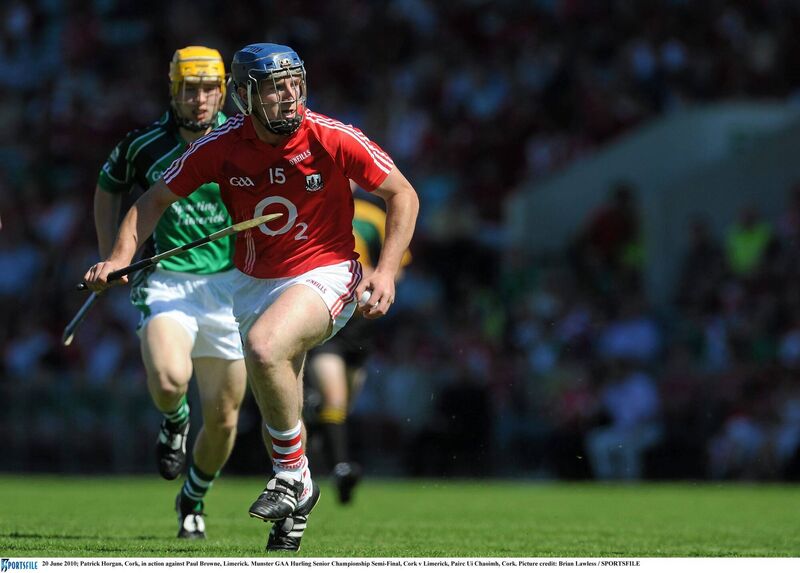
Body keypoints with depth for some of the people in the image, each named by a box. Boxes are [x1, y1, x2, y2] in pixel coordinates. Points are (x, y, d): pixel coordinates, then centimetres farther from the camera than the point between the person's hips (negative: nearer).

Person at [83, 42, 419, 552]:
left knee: (264, 347, -32)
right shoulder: (221, 147, -11)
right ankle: (295, 508, 36)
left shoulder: (334, 140, -18)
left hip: (325, 275, -4)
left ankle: (294, 474, -14)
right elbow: (154, 200, 0)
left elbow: (403, 195, -8)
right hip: (254, 281, 5)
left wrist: (387, 271, -17)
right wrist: (120, 257, -15)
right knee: (276, 407, 10)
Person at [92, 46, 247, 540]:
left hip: (227, 286, 1)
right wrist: (111, 257, 9)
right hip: (164, 282, -1)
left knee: (223, 418, 4)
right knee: (169, 379, -30)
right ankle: (174, 420, 8)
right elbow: (108, 189, 18)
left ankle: (193, 500, 32)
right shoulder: (144, 145, -1)